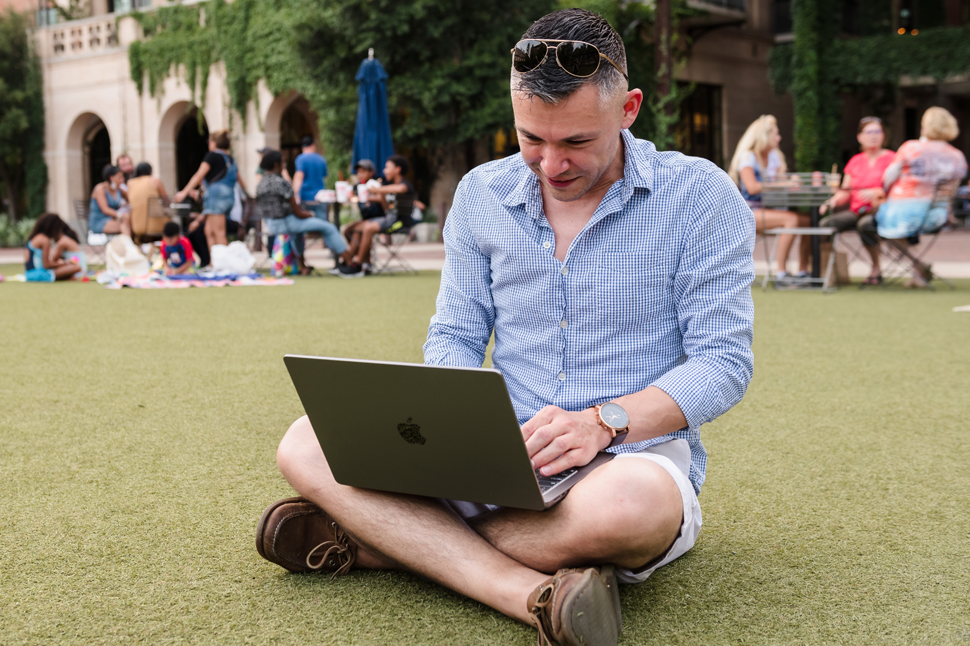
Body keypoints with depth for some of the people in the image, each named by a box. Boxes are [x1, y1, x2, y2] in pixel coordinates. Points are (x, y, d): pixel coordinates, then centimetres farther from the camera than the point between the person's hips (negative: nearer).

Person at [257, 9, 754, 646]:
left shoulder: (698, 195, -5)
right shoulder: (482, 194, 7)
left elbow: (724, 363, -7)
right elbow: (453, 337, 11)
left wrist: (603, 422, -23)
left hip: (633, 457, -3)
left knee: (630, 502, -42)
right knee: (307, 446, -16)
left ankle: (373, 538, -20)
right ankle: (533, 594, -31)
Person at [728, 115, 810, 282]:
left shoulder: (774, 156, 16)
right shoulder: (748, 157, -8)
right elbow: (752, 187, -22)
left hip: (769, 209, 7)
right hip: (749, 212, -7)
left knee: (808, 220, -14)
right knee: (791, 219, -30)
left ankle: (803, 271, -10)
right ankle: (781, 273, -27)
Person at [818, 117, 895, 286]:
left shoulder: (890, 158, 3)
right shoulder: (855, 161, 18)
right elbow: (845, 192, 14)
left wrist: (877, 193, -27)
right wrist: (832, 201, -7)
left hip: (879, 211, -5)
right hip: (856, 212, 5)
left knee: (864, 224, -38)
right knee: (825, 223, -22)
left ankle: (876, 269, -19)